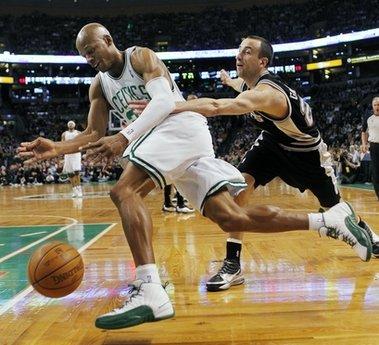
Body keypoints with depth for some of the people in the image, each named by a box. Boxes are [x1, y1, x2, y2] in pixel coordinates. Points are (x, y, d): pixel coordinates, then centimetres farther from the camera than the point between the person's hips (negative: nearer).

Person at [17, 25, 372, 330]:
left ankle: (150, 292, -35)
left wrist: (124, 138, -32)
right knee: (231, 218, -1)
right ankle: (330, 219, 7)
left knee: (124, 191, -23)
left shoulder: (141, 56, -1)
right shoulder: (99, 85, 21)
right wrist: (56, 148, -2)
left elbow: (164, 100, -19)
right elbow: (93, 134, 16)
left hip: (183, 125, -8)